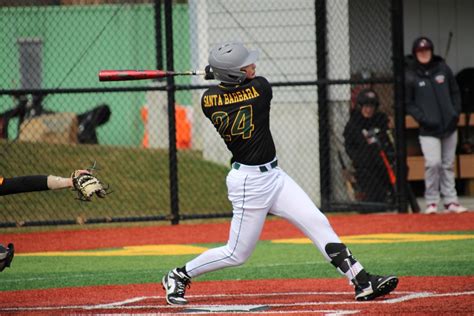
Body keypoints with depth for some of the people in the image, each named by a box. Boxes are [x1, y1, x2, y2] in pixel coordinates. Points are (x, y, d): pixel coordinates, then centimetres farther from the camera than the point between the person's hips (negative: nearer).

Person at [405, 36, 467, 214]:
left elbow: (455, 92, 14)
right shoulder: (410, 76, -6)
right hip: (428, 130, -4)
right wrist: (422, 118, -13)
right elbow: (407, 103, -2)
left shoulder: (443, 69, 4)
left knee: (448, 165, 9)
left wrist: (456, 112, 2)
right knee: (433, 163, -16)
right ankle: (431, 202, -3)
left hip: (449, 126, 4)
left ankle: (451, 201, 14)